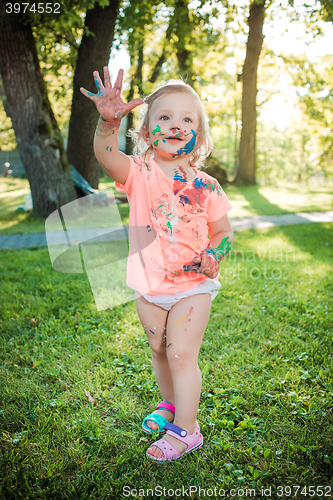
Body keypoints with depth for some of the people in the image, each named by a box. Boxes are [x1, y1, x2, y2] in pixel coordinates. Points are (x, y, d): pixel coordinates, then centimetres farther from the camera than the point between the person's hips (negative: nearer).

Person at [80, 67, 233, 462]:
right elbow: (106, 157, -29)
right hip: (150, 287, 2)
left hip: (193, 285, -2)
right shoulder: (139, 173, -8)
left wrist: (214, 258, -16)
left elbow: (223, 230, 4)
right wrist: (109, 122, -47)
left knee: (182, 353, -3)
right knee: (159, 351, 18)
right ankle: (170, 404, 45)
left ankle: (185, 430, 17)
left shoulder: (205, 186, -6)